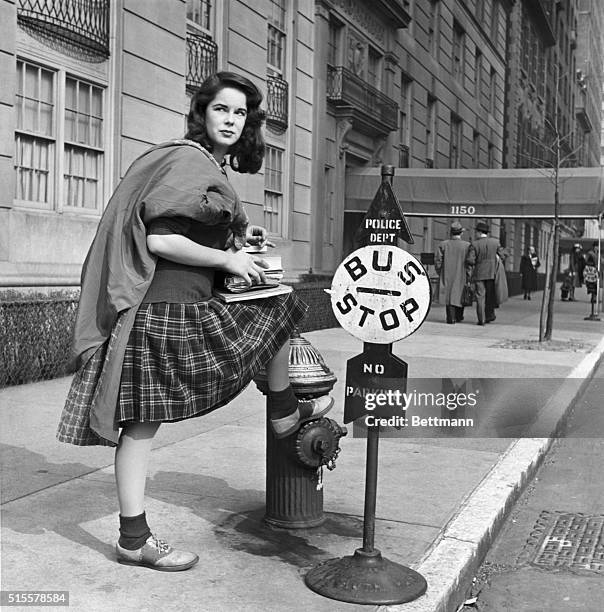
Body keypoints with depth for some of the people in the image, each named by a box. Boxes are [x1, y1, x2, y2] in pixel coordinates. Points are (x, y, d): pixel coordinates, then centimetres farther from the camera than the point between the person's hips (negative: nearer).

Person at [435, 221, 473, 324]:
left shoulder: (443, 245, -4)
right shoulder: (467, 245, -8)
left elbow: (437, 261, -2)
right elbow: (469, 262, -11)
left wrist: (440, 273, 11)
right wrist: (468, 277, -4)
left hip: (447, 276, 0)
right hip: (461, 276, 0)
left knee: (449, 295, 6)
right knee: (460, 295, 15)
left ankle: (451, 318, -2)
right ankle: (459, 316, 24)